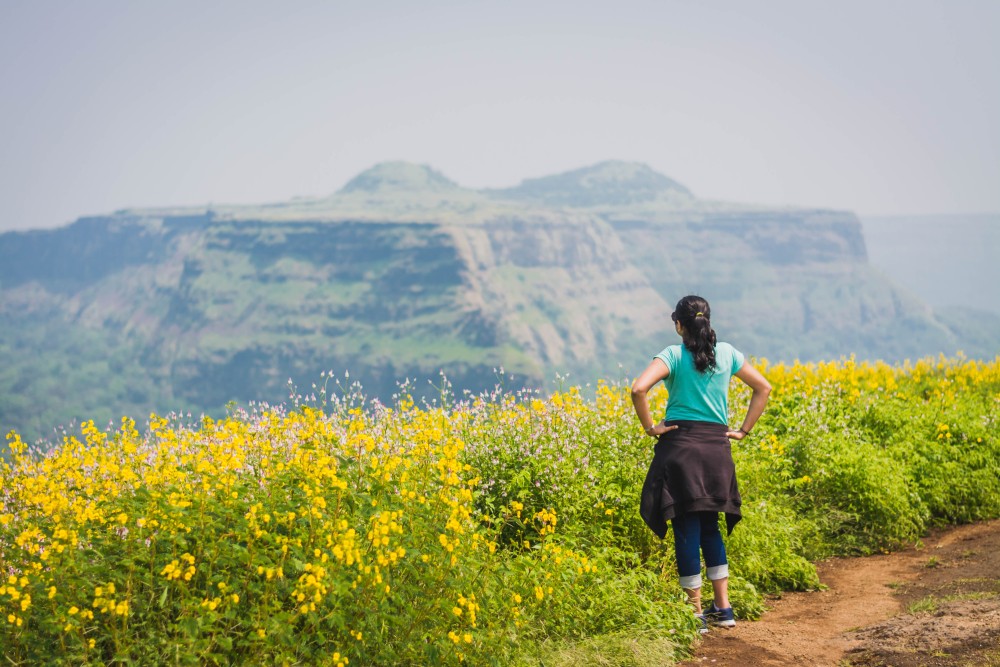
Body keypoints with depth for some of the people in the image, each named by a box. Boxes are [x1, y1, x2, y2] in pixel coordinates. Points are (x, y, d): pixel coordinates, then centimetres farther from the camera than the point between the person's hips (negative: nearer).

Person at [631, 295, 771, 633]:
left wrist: (649, 427, -9)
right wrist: (744, 429, 12)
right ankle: (723, 608, 16)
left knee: (686, 528, 1)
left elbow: (639, 389, -21)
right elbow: (763, 388, 13)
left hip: (680, 443, -4)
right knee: (709, 527, 17)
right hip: (717, 449, 4)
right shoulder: (727, 352, 7)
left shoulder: (673, 355, -6)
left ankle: (696, 615, 3)